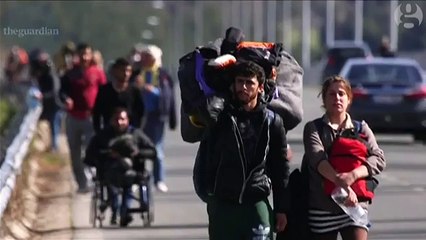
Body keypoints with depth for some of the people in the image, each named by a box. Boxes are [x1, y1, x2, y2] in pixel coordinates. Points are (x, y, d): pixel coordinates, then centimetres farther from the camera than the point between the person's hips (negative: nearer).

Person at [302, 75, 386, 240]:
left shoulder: (361, 128, 10)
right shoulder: (313, 128, 5)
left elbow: (379, 159, -5)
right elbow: (317, 158, -15)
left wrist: (353, 175, -26)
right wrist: (340, 181, -34)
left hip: (354, 205, 0)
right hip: (321, 206, 0)